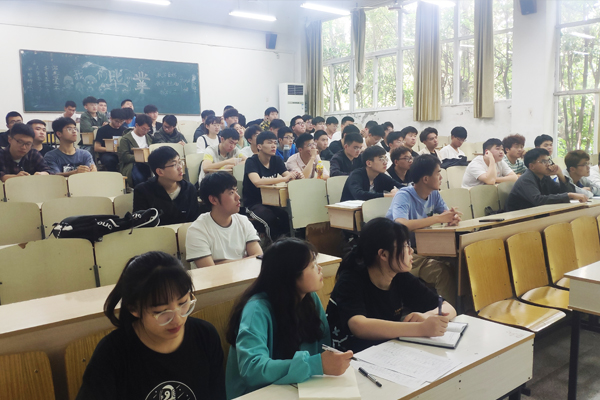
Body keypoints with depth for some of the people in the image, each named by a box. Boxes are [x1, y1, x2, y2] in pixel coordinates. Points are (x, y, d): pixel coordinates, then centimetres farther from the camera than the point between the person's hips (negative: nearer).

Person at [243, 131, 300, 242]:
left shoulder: (277, 160, 8)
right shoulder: (251, 162, -11)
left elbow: (288, 175, -5)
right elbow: (257, 181, -29)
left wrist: (295, 176, -30)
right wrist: (284, 179, -34)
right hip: (254, 203, -5)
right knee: (271, 218, -34)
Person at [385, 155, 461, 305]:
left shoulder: (434, 194, 5)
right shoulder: (404, 196, -19)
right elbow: (401, 225, -36)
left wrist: (453, 217, -22)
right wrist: (438, 218, -29)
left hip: (421, 249, 7)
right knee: (443, 271, -27)